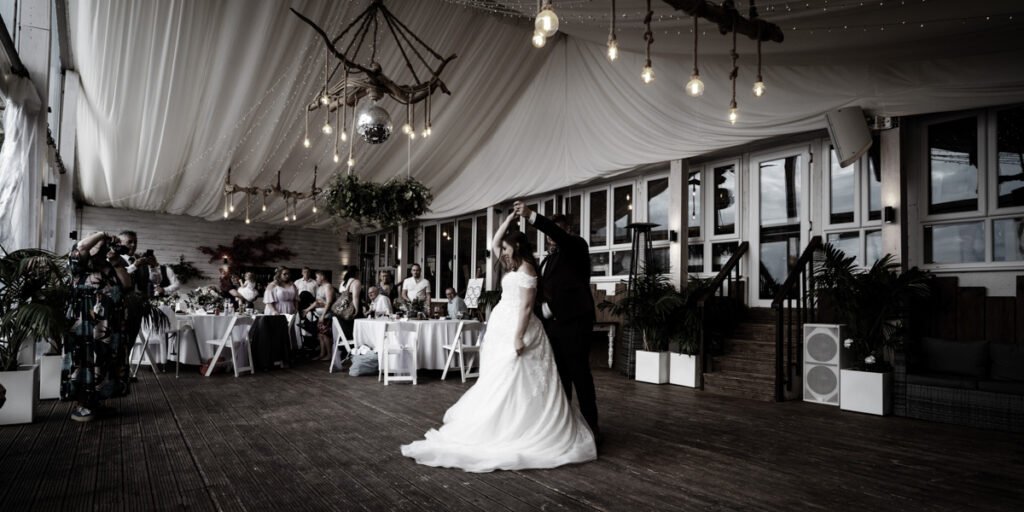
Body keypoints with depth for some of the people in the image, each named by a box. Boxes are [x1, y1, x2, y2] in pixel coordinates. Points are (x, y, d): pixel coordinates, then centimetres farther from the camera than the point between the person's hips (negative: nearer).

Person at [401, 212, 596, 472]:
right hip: (504, 328, 10)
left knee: (512, 383, -6)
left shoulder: (525, 268, -11)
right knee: (502, 383, 9)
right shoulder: (514, 266, 16)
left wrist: (518, 337, -23)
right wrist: (509, 219, 18)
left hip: (516, 328, -10)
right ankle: (507, 429, 12)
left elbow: (526, 306, -18)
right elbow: (493, 244, 24)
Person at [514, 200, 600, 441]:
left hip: (574, 322, -7)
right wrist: (542, 310, 4)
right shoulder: (546, 261, 22)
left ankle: (591, 424, 4)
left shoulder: (577, 247, 0)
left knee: (579, 374, -4)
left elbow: (560, 236, -21)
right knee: (559, 376, 10)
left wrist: (531, 216, -31)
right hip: (552, 324, 7)